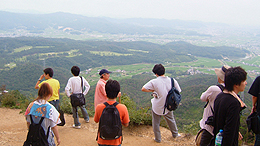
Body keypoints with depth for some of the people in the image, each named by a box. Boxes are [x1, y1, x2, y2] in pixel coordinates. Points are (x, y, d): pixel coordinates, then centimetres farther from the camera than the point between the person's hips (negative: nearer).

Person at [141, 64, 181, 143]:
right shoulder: (172, 81, -12)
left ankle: (158, 139, 32)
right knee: (171, 119, 29)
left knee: (156, 123, 18)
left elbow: (143, 89, -19)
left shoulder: (154, 82, -21)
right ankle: (175, 134, 48)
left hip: (157, 107, -3)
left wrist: (153, 90, -8)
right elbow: (178, 92, -1)